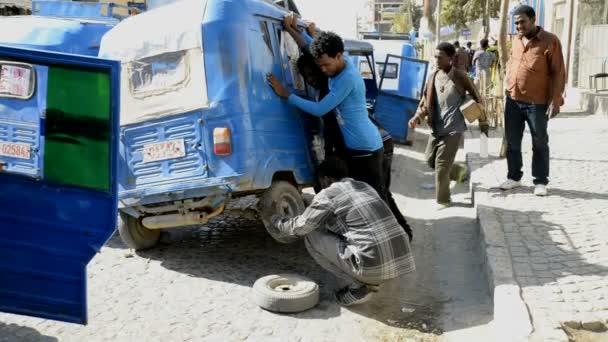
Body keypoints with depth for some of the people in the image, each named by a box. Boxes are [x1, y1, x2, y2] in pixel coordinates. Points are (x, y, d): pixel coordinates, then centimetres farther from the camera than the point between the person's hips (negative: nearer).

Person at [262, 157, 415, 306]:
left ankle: (357, 287, 5)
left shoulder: (327, 195, 1)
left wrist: (273, 218, 28)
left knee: (312, 238, 10)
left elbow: (298, 227, 10)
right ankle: (371, 281, 15)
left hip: (373, 266, -7)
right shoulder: (365, 187, 21)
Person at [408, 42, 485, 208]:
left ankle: (443, 200, 8)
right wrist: (417, 117, -9)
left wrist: (482, 122, 3)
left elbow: (477, 98, 0)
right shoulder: (433, 77, 6)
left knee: (441, 166, -7)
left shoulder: (459, 76, -8)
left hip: (452, 129, -6)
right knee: (430, 160, 15)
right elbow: (425, 101, 10)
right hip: (436, 128, 6)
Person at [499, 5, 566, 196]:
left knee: (540, 143, 6)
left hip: (537, 103, -5)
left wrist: (555, 100, -14)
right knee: (512, 142, 11)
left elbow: (558, 73, -9)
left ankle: (540, 181, 16)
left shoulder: (550, 41, -8)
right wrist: (507, 86, 13)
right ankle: (514, 177, 25)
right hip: (513, 101, 6)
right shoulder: (516, 41, 10)